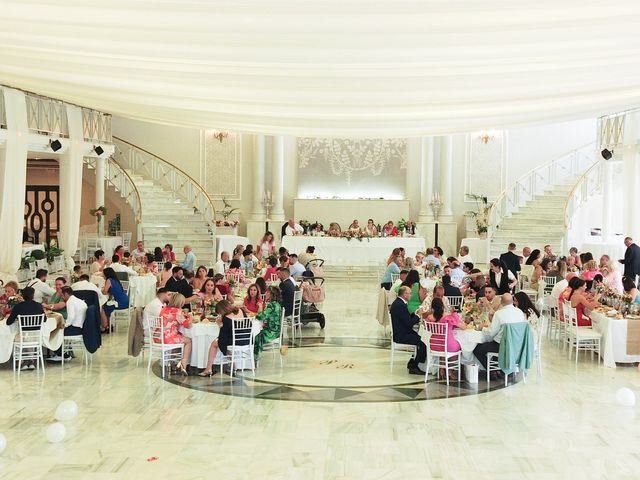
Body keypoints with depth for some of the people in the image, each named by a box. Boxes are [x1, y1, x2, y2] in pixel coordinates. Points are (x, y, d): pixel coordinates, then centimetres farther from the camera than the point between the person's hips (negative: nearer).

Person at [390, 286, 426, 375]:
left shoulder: (397, 302, 12)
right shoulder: (400, 305, -22)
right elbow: (409, 323, -23)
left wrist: (415, 313, 5)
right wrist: (418, 315, -10)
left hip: (400, 333, 11)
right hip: (401, 336, -11)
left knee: (421, 337, 13)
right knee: (423, 342, -15)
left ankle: (413, 362, 20)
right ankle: (414, 367, -5)